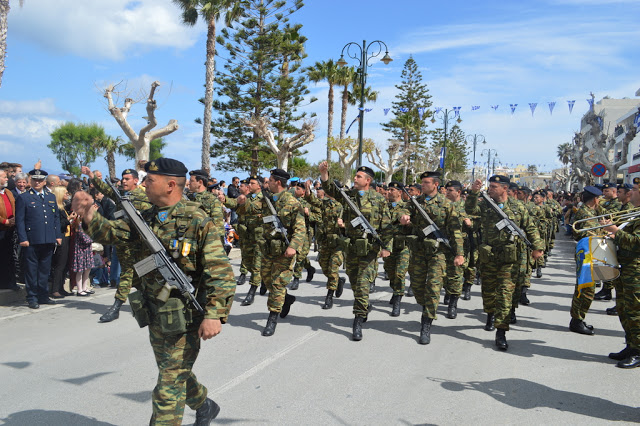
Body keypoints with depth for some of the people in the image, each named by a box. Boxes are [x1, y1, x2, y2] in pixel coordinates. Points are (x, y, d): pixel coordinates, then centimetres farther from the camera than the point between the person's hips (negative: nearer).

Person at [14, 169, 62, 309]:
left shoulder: (51, 197, 16)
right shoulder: (23, 198, 1)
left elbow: (56, 218, 16)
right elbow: (19, 220, -3)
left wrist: (58, 235, 8)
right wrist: (22, 238, -11)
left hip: (48, 240, 4)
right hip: (31, 241, -4)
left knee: (45, 270, 11)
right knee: (31, 270, 2)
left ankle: (43, 296, 20)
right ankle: (32, 298, 10)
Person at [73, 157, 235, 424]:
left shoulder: (197, 222, -17)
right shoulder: (145, 219, 6)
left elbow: (221, 273, -20)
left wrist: (214, 314, -26)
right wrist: (89, 216, -19)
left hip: (183, 319, -8)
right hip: (155, 318, 8)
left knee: (170, 386, 0)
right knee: (176, 373, 24)